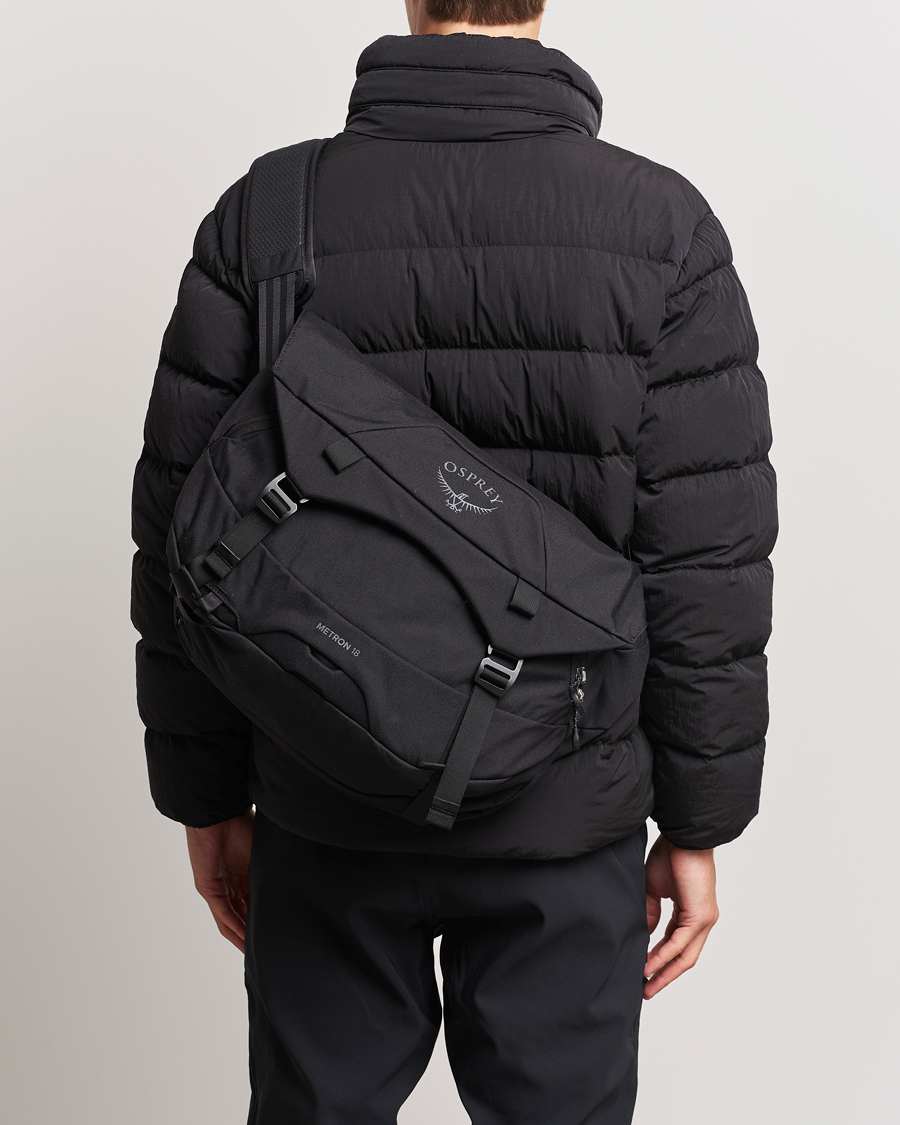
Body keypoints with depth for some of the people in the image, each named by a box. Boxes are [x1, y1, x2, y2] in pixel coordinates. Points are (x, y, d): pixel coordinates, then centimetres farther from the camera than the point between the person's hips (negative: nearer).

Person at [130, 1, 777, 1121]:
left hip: (325, 810, 1)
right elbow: (709, 563, -9)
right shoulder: (663, 228, -9)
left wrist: (207, 798, 7)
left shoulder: (264, 219, -7)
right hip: (564, 817, -1)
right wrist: (695, 827, 1)